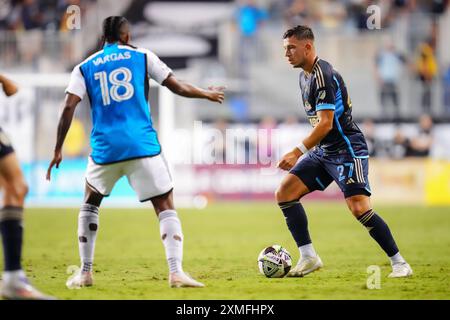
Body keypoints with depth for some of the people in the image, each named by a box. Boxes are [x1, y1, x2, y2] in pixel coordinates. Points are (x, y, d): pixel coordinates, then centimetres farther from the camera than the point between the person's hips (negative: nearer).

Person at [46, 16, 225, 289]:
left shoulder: (85, 68, 10)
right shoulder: (141, 56, 8)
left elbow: (69, 108, 0)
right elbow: (178, 87, 8)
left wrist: (58, 150, 4)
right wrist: (208, 94, 25)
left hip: (105, 149, 2)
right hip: (143, 147, -2)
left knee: (90, 205, 24)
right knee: (166, 207, 2)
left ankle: (85, 273, 19)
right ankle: (176, 271, -15)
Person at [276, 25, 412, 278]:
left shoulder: (324, 76, -18)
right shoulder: (305, 76, 12)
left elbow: (326, 124, -23)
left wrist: (297, 153, -24)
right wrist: (302, 153, 22)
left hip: (347, 150, -10)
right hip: (323, 151, 10)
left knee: (359, 208, -19)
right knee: (284, 193, -2)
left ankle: (399, 263, -7)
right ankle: (309, 257, 0)